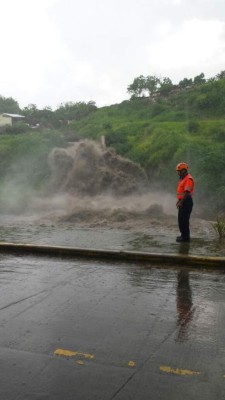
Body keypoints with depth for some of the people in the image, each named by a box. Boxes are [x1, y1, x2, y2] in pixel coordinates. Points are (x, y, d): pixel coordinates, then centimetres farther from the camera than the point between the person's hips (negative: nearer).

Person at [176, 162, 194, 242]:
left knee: (184, 220, -8)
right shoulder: (183, 178, 16)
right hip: (182, 202, 10)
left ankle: (185, 237, -2)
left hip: (186, 202, -10)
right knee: (181, 220, 16)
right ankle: (183, 235, 27)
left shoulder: (188, 179, -16)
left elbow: (187, 192, -23)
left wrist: (181, 202, -23)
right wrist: (179, 201, 20)